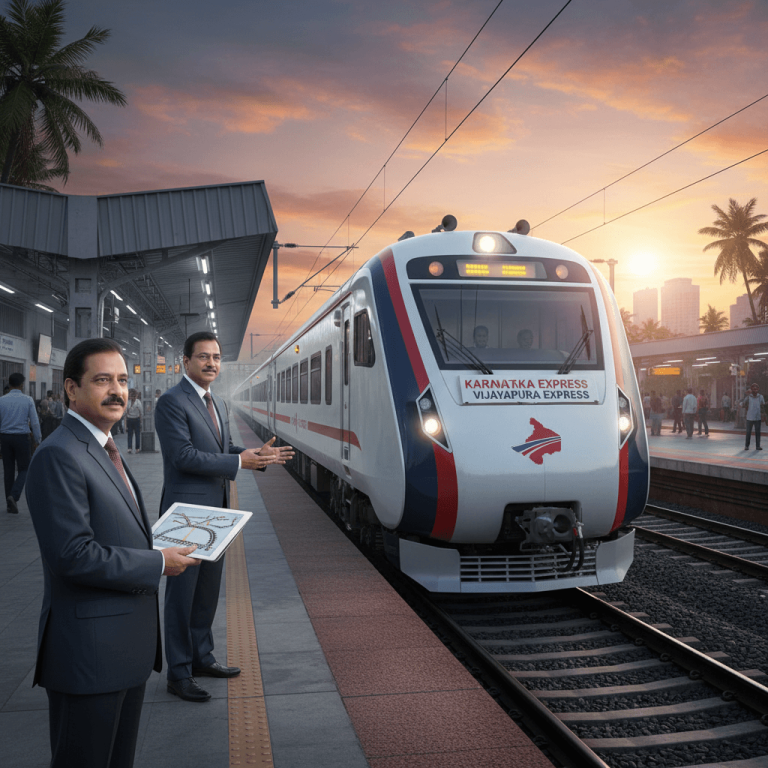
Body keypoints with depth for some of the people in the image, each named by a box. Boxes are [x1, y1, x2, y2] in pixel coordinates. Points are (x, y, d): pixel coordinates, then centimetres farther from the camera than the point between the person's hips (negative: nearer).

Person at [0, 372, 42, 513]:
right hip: (22, 437, -3)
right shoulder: (28, 400, -5)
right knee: (24, 469, 6)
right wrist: (38, 440, 3)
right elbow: (35, 422, -5)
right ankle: (14, 496, -16)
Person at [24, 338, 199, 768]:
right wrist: (159, 563, -17)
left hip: (129, 644, 10)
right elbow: (74, 555, -25)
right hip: (89, 650, -9)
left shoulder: (105, 449, 13)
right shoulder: (59, 455, -19)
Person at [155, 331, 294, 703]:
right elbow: (184, 455, -22)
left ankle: (201, 657, 32)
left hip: (214, 513, 9)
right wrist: (239, 462, -21)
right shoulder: (172, 402, -14)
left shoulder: (217, 403, 14)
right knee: (182, 595, 2)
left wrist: (259, 455, 1)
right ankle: (179, 673, 13)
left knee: (208, 591, 18)